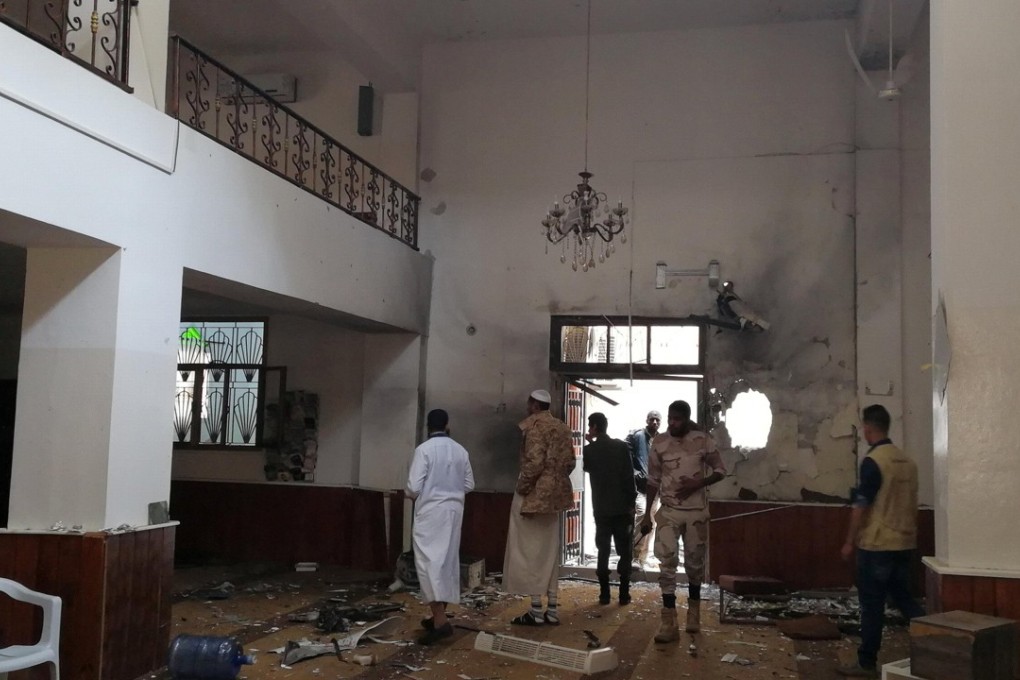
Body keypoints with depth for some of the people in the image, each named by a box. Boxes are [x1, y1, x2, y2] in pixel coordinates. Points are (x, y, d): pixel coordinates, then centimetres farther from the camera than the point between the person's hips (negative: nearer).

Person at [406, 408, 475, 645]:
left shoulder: (424, 449, -10)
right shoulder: (460, 451, 5)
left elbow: (414, 486, -13)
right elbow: (469, 484, 10)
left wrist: (411, 495, 9)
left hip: (431, 510, -6)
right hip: (454, 510, 6)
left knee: (430, 562, -7)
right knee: (448, 561, 14)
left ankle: (440, 621, -17)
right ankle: (439, 615, 24)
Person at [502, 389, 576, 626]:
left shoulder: (535, 426, -13)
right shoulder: (562, 428, 11)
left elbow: (534, 462, -22)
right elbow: (570, 462, 12)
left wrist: (521, 488, -12)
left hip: (534, 495, -8)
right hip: (554, 495, 8)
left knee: (530, 552, 0)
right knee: (549, 552, 12)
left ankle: (536, 611, 1)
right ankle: (551, 610, 14)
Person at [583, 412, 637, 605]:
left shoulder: (589, 450, -2)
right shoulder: (621, 446, -5)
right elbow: (629, 476, -8)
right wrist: (631, 503, -3)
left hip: (601, 508, 1)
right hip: (622, 507, -1)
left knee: (603, 552, 7)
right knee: (625, 552, 6)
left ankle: (604, 594, 5)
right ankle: (624, 594, 3)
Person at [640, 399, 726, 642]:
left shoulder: (703, 441, -5)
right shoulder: (658, 443, -3)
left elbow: (720, 470, 2)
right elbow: (653, 480, 5)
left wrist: (698, 483, -15)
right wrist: (647, 513, 5)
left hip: (697, 512, 0)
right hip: (668, 512, 0)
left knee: (695, 563, 12)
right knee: (667, 563, -9)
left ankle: (693, 611, 34)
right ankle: (669, 623, -8)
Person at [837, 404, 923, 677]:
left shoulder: (873, 461, -16)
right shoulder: (907, 461, 8)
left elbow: (861, 507, -15)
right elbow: (912, 505, 15)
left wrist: (849, 541, -8)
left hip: (876, 545, -7)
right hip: (904, 543, 7)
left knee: (872, 605, 1)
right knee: (903, 597, 18)